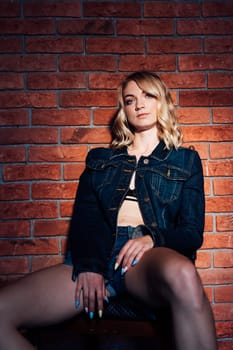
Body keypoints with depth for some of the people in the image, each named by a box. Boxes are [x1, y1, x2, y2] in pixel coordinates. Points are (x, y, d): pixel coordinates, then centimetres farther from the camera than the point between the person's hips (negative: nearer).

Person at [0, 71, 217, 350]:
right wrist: (88, 265, -10)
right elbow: (82, 219, 11)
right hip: (94, 256, 2)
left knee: (183, 274, -41)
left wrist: (153, 239, -12)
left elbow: (192, 233, 11)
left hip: (152, 257, -1)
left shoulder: (186, 161, 20)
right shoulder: (99, 159, 24)